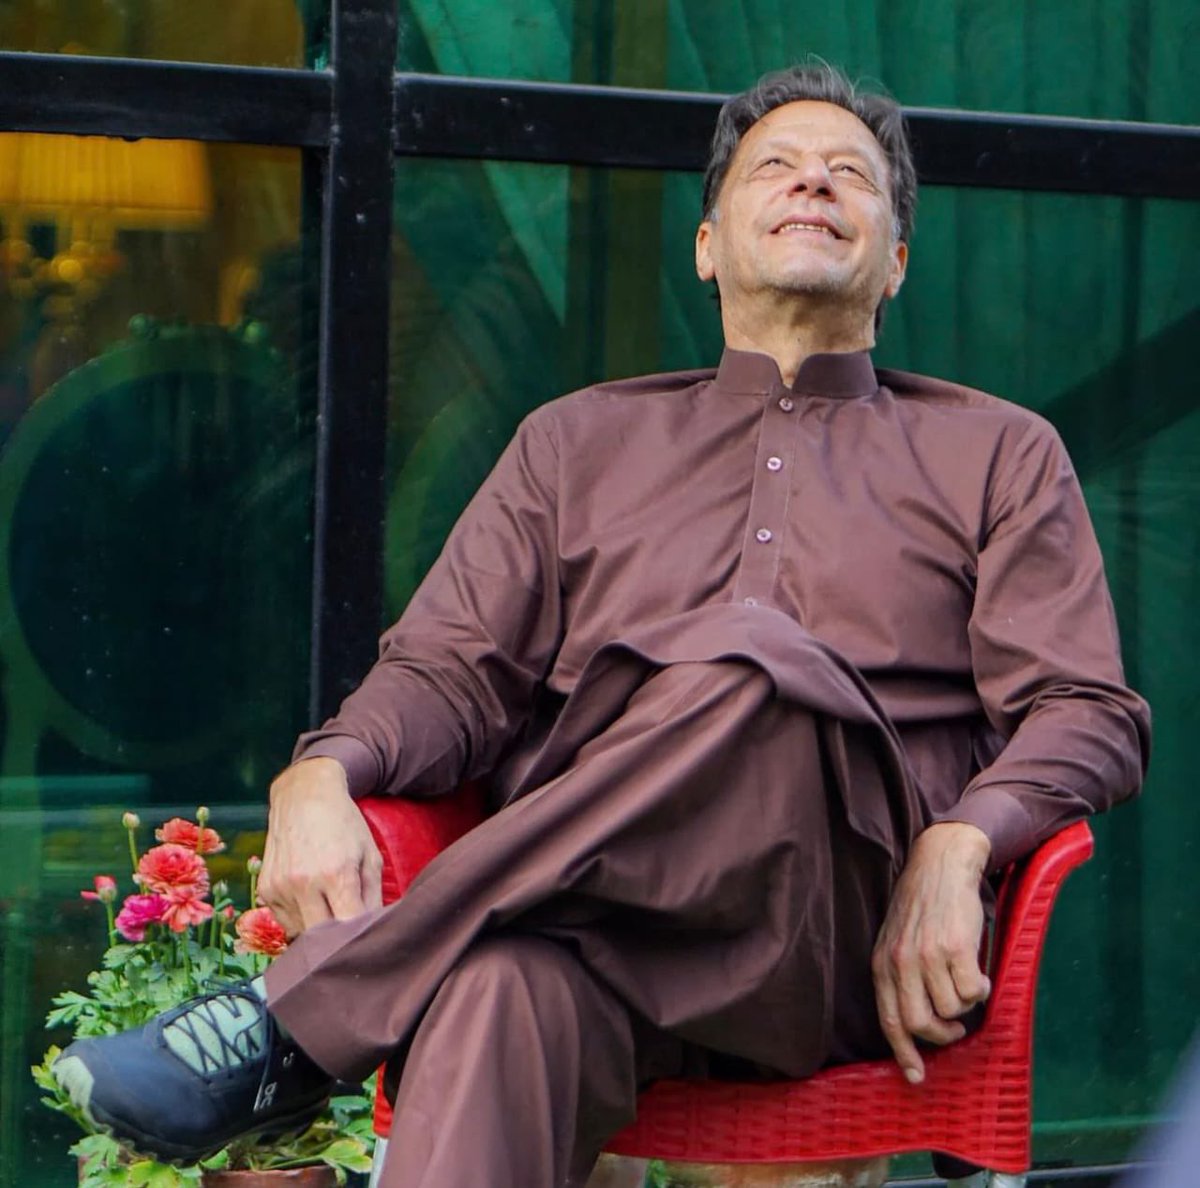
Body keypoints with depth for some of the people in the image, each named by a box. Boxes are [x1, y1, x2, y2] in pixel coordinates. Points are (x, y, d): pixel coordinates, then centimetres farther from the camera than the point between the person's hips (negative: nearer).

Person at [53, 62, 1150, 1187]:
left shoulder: (1000, 453, 25)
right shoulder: (579, 440, 30)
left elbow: (1091, 713, 12)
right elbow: (452, 669, 19)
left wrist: (956, 851, -11)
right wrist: (321, 777, -6)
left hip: (844, 937, -1)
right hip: (581, 908, 1)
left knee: (752, 665, -36)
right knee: (507, 987, -39)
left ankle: (302, 1017, -34)